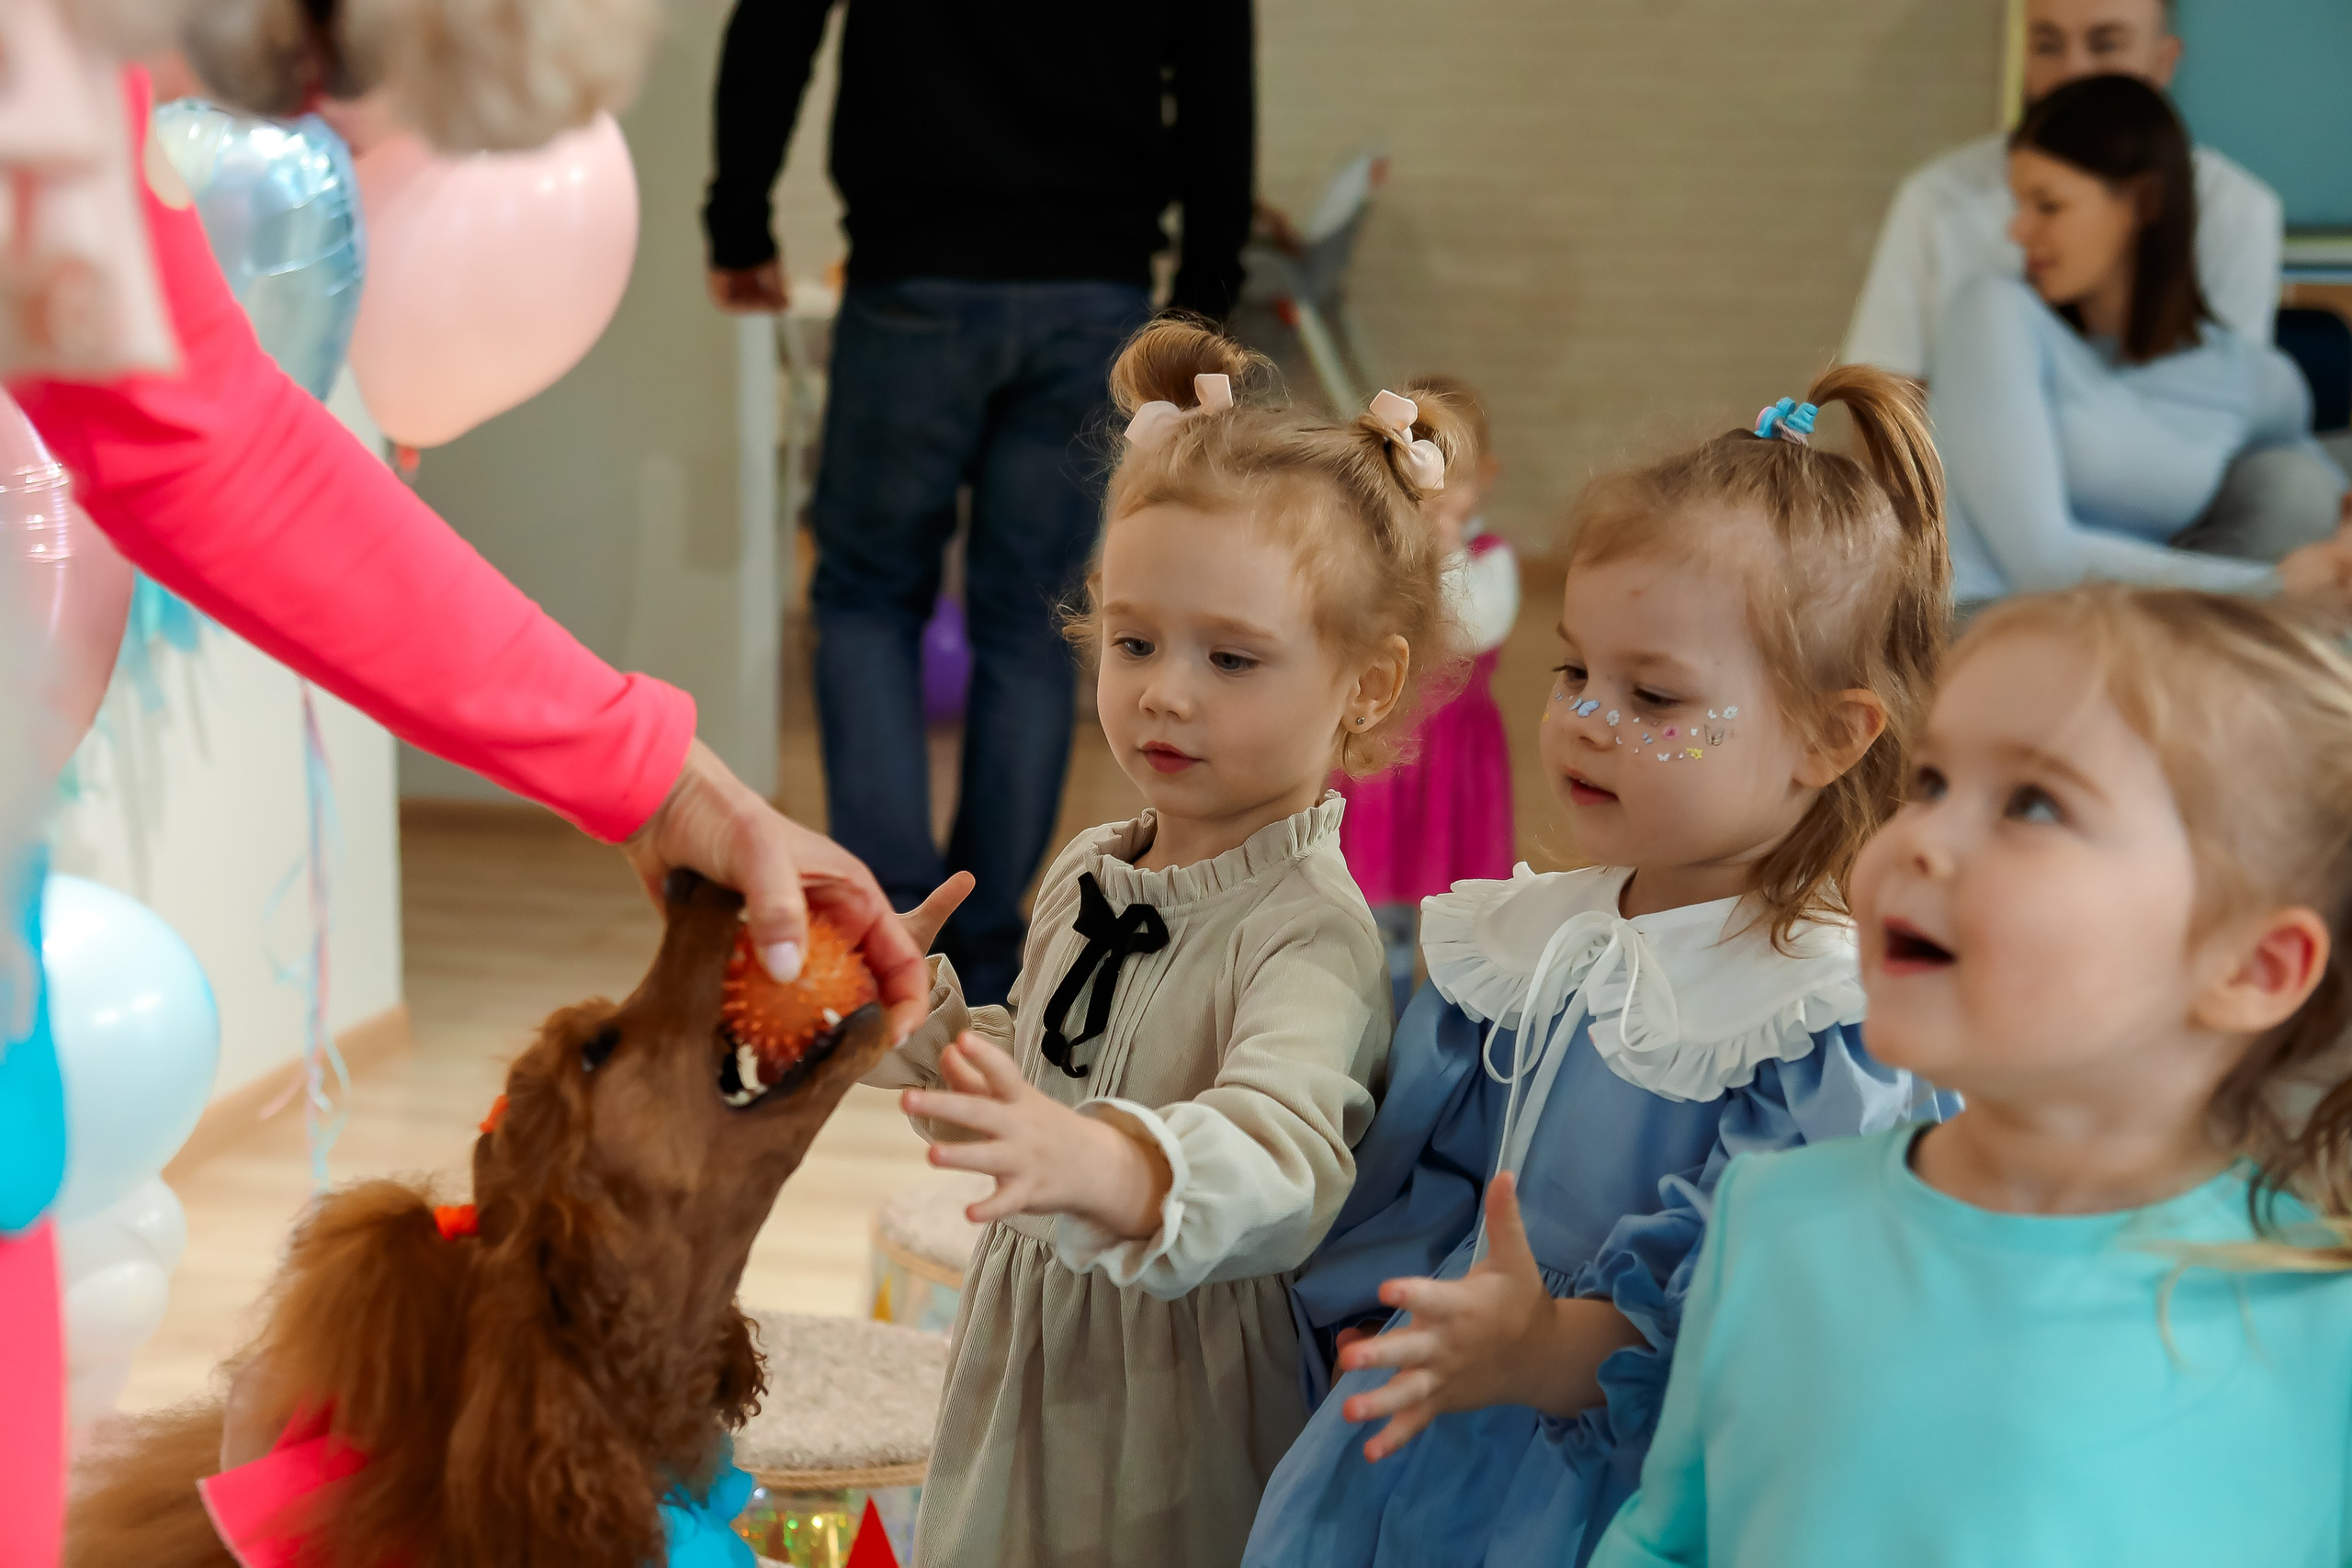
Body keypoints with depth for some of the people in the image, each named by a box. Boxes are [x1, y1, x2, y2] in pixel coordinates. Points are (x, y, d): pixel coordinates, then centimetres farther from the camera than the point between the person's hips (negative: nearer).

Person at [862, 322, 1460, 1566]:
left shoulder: (1308, 932, -23)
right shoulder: (1085, 876, 2)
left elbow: (1283, 1158, -41)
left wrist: (1106, 1166, -59)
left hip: (1179, 1425, -7)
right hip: (1027, 1376, 7)